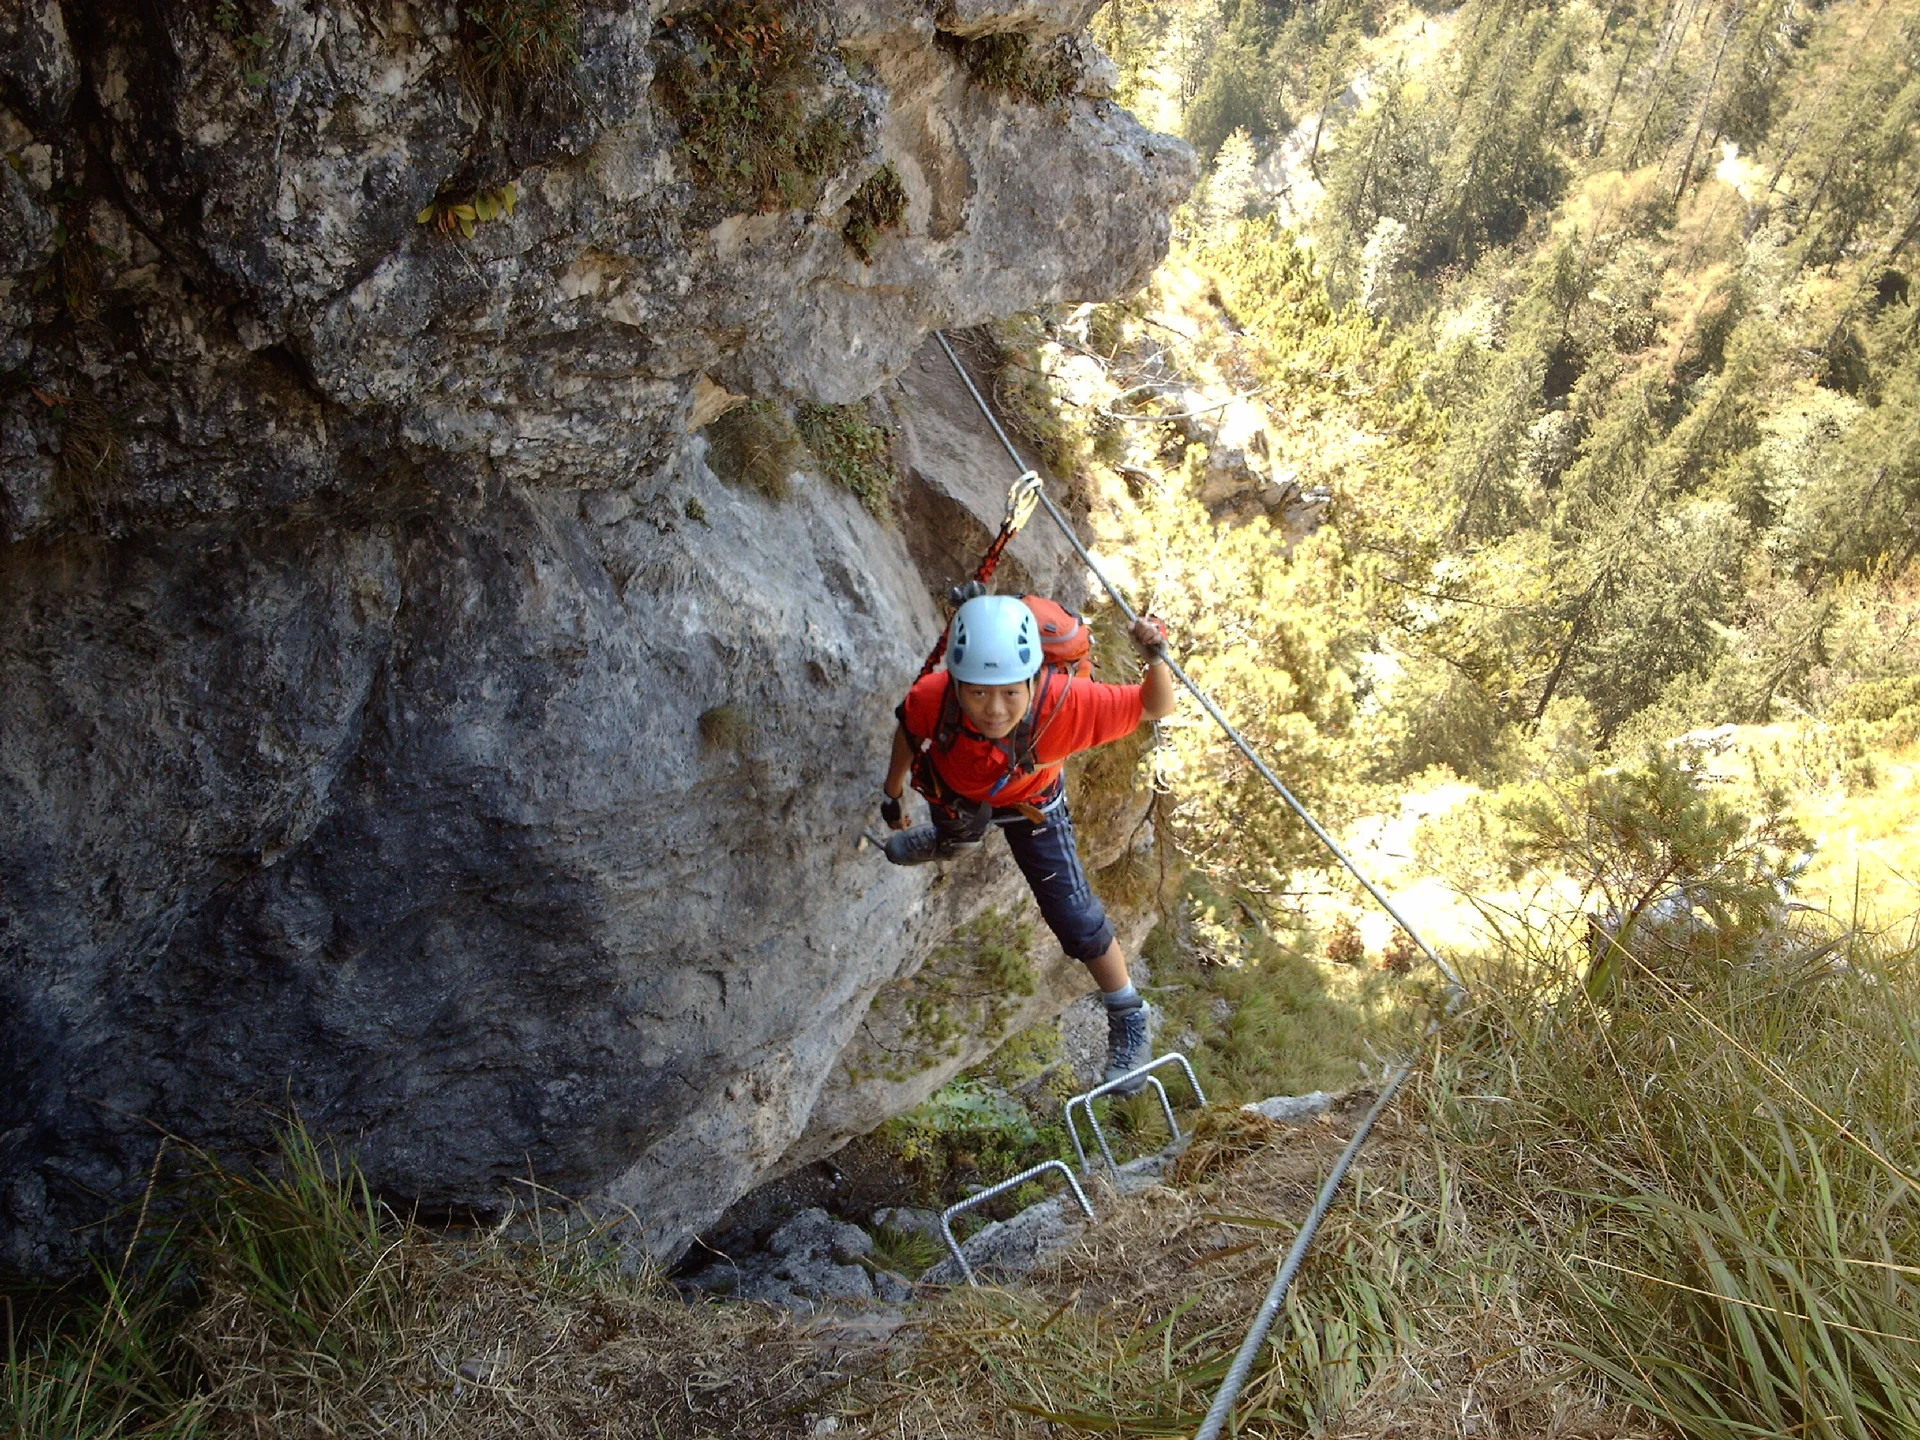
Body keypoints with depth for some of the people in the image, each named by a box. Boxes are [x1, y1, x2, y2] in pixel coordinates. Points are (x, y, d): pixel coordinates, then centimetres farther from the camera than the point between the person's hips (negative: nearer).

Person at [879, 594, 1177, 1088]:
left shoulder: (1066, 703, -47)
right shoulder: (931, 697, -43)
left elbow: (1156, 708, -32)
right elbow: (908, 732, -17)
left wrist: (1156, 658, -53)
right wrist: (893, 790, 0)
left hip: (1030, 803, -2)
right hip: (955, 791, 2)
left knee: (1075, 919, -2)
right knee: (957, 837, 37)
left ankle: (1128, 1020, 24)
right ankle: (949, 840, 78)